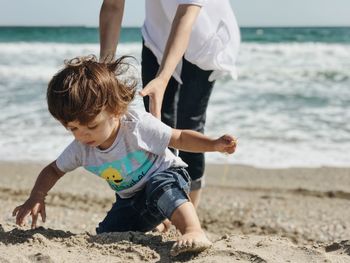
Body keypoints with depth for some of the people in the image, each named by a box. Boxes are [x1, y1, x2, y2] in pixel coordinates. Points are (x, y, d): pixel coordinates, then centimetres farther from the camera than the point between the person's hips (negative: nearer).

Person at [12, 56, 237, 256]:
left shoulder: (138, 126, -26)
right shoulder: (81, 149, -11)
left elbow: (179, 138, -17)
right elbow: (54, 170, 5)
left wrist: (214, 144, -32)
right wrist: (36, 197, -13)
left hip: (166, 176, -6)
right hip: (130, 201, 6)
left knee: (159, 187, -40)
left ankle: (195, 232, -55)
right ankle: (151, 225, 18)